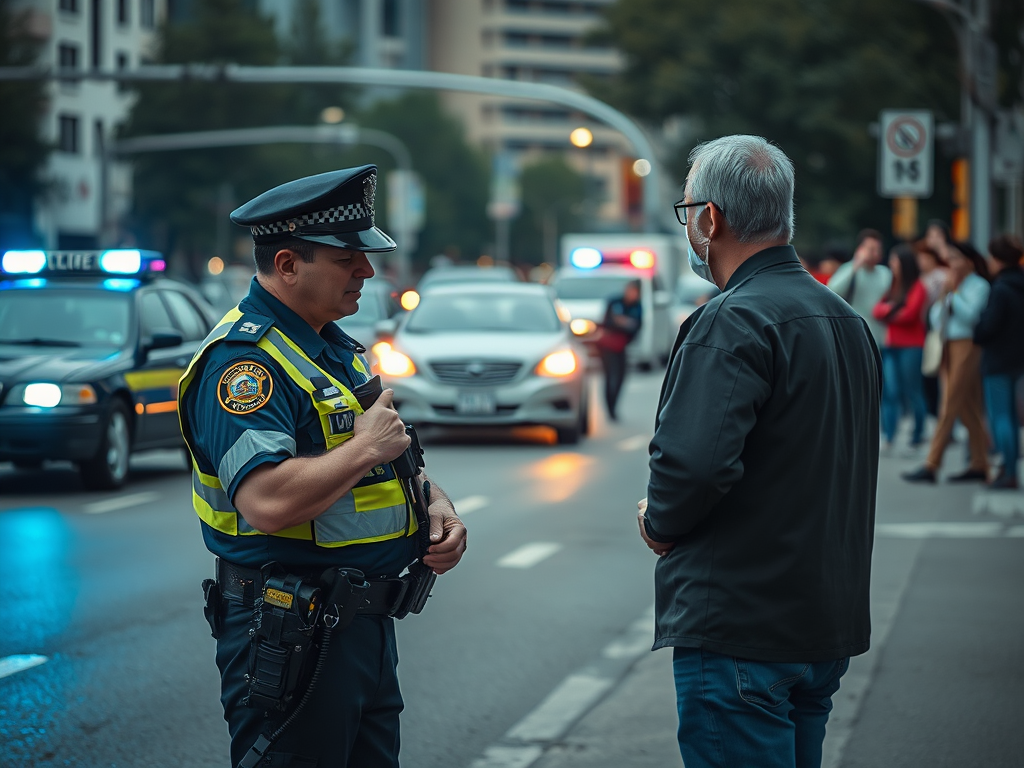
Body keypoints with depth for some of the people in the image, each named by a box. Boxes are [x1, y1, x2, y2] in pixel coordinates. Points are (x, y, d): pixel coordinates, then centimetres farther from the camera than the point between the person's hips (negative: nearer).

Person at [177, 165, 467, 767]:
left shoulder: (336, 346, 14)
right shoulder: (246, 359, -18)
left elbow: (389, 460, 27)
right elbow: (268, 502, -32)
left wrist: (436, 504, 6)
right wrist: (365, 447, -19)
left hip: (367, 622, 10)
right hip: (289, 635, -10)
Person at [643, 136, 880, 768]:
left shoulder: (733, 324, -16)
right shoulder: (848, 321, 14)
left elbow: (694, 462, -28)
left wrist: (659, 524, -8)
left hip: (741, 630, -9)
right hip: (830, 630, 9)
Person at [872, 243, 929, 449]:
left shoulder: (917, 287, -4)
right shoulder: (892, 287, 15)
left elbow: (910, 314, -12)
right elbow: (878, 310, 8)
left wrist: (889, 314, 2)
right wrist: (889, 309, -11)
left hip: (911, 347, -5)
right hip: (891, 345, 5)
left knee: (912, 391, -2)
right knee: (890, 392, -2)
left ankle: (917, 436, 6)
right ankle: (888, 437, -4)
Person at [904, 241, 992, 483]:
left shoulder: (978, 286, -5)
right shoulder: (952, 286, 17)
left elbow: (969, 315, -19)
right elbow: (935, 318, 13)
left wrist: (954, 292, -14)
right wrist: (943, 296, -1)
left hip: (966, 346, -8)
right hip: (948, 347, 8)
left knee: (950, 406, -10)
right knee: (967, 409, 9)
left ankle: (931, 466, -12)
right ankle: (980, 465, 13)